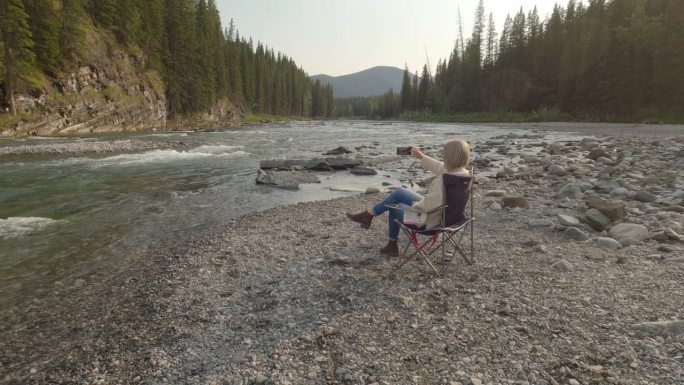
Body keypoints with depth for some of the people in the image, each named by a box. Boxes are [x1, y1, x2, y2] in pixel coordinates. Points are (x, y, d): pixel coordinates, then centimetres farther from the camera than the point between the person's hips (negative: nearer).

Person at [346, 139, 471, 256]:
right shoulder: (464, 173, -8)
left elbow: (428, 205, -37)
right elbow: (441, 168, 9)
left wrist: (415, 205, -16)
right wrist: (422, 157, 13)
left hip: (428, 221, -8)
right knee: (398, 192, 16)